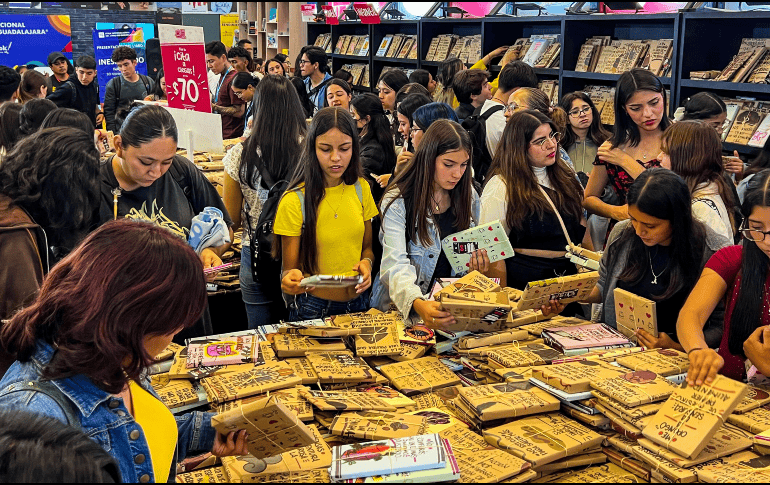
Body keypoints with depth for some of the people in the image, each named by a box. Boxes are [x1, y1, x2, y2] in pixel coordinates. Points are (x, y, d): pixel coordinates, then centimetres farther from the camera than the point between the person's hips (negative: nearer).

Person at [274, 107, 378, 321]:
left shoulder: (361, 189, 5)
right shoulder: (294, 201, -11)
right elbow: (290, 268, -7)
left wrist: (366, 262, -8)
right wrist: (291, 279, -29)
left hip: (358, 303, 4)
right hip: (314, 308, -3)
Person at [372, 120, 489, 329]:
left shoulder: (469, 196, 6)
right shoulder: (398, 201, -11)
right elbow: (396, 263, -22)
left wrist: (478, 266, -6)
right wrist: (418, 304, -40)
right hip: (404, 306, -2)